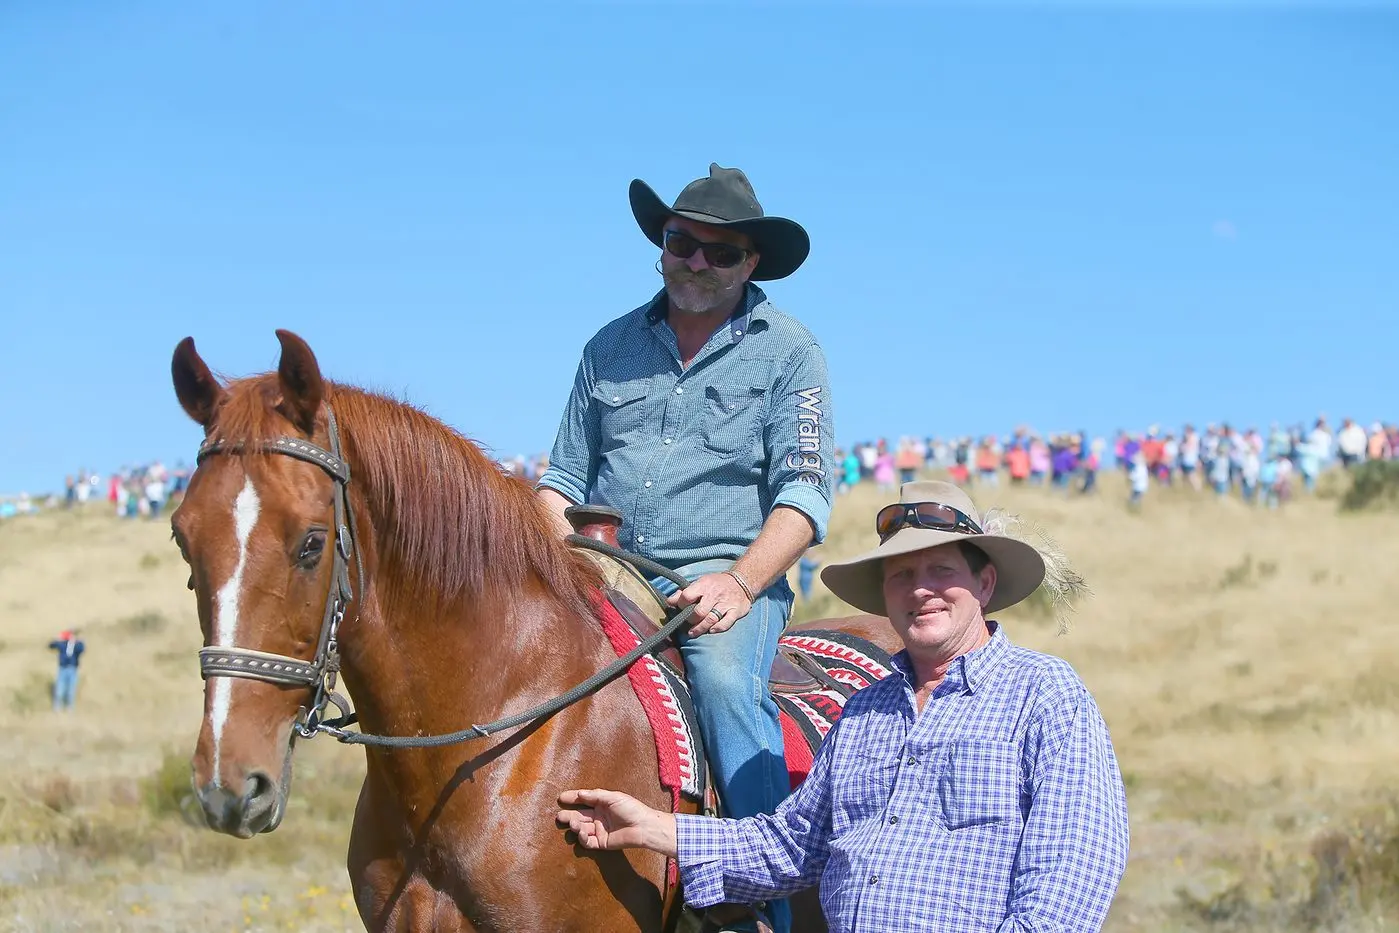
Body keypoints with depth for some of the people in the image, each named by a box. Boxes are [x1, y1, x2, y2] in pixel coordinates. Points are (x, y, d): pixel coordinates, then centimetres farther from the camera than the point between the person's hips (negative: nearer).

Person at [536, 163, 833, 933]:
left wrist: (740, 583, -20)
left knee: (724, 680, -33)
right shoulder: (611, 347, 17)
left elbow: (804, 492, -4)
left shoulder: (789, 352, 6)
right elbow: (564, 478, 20)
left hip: (730, 572, -4)